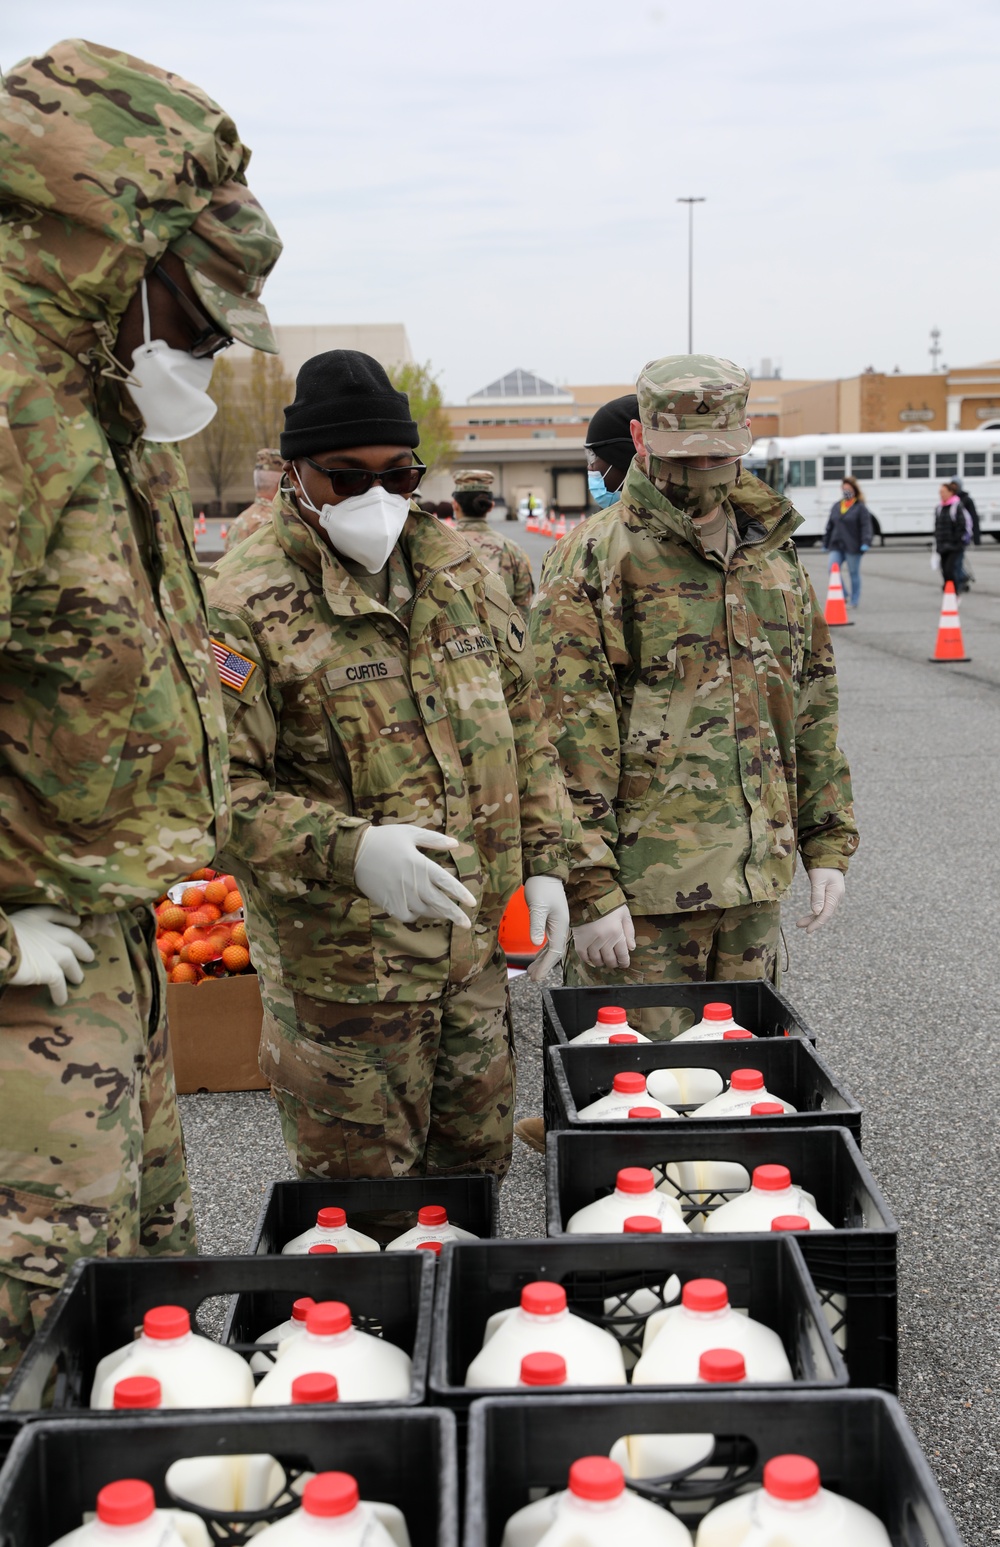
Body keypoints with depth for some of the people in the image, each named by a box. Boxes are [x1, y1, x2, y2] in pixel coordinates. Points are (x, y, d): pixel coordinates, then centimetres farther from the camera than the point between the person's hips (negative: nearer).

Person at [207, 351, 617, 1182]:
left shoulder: (459, 567, 7)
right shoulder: (247, 603, -14)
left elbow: (524, 724, 13)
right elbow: (217, 789, -20)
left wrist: (546, 859, 7)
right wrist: (348, 850, -32)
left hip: (478, 946, 6)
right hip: (339, 966, -6)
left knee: (478, 1164, 21)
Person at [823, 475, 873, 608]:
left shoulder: (860, 507, -4)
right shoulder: (836, 506, 13)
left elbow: (866, 526, -11)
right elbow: (830, 525, 19)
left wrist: (866, 542, -22)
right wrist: (826, 542, 19)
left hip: (852, 547, -5)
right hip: (836, 546, 5)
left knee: (853, 573, 4)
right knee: (833, 569, -10)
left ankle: (854, 601, 14)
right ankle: (844, 596, 6)